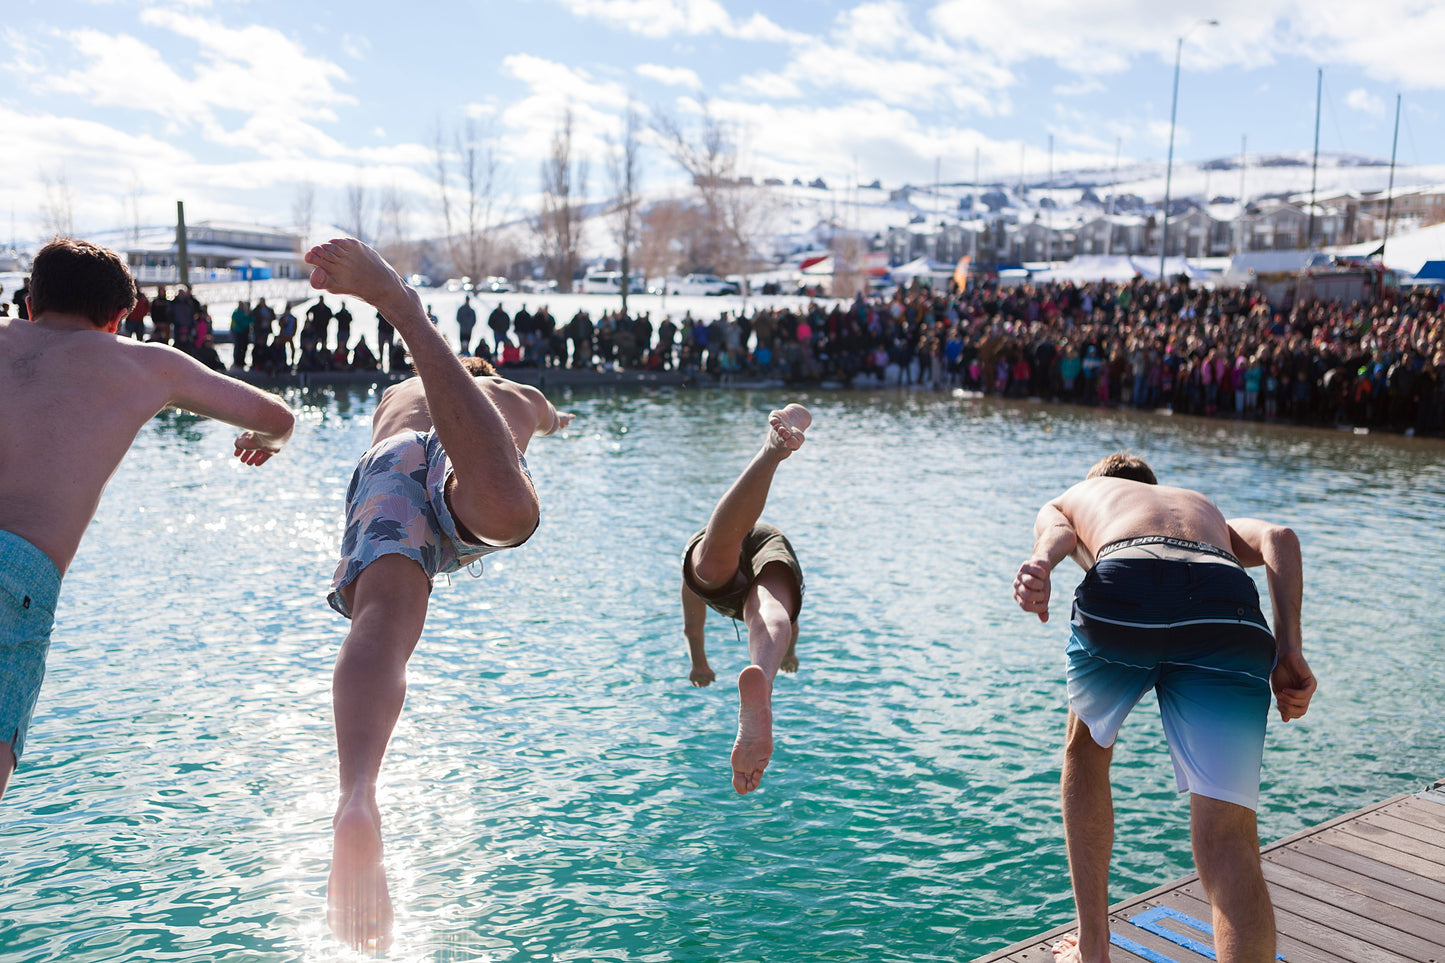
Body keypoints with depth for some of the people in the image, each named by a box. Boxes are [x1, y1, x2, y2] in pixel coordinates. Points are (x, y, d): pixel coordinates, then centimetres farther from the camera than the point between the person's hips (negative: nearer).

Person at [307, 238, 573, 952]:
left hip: (386, 467, 2)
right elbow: (548, 416, 71)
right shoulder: (517, 396, 47)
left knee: (384, 624, -27)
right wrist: (554, 418, 94)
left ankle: (358, 803, -54)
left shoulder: (396, 396, 48)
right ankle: (401, 306, -48)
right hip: (461, 471, -2)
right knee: (507, 510, -39)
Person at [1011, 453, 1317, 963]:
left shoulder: (1071, 498, 39)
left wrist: (1039, 567, -11)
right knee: (1228, 841, -3)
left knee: (1085, 749, 30)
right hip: (1228, 610, 1)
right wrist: (1289, 650, 9)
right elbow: (1279, 538, 20)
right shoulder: (1205, 507, 44)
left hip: (1121, 593, -1)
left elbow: (1057, 533, 11)